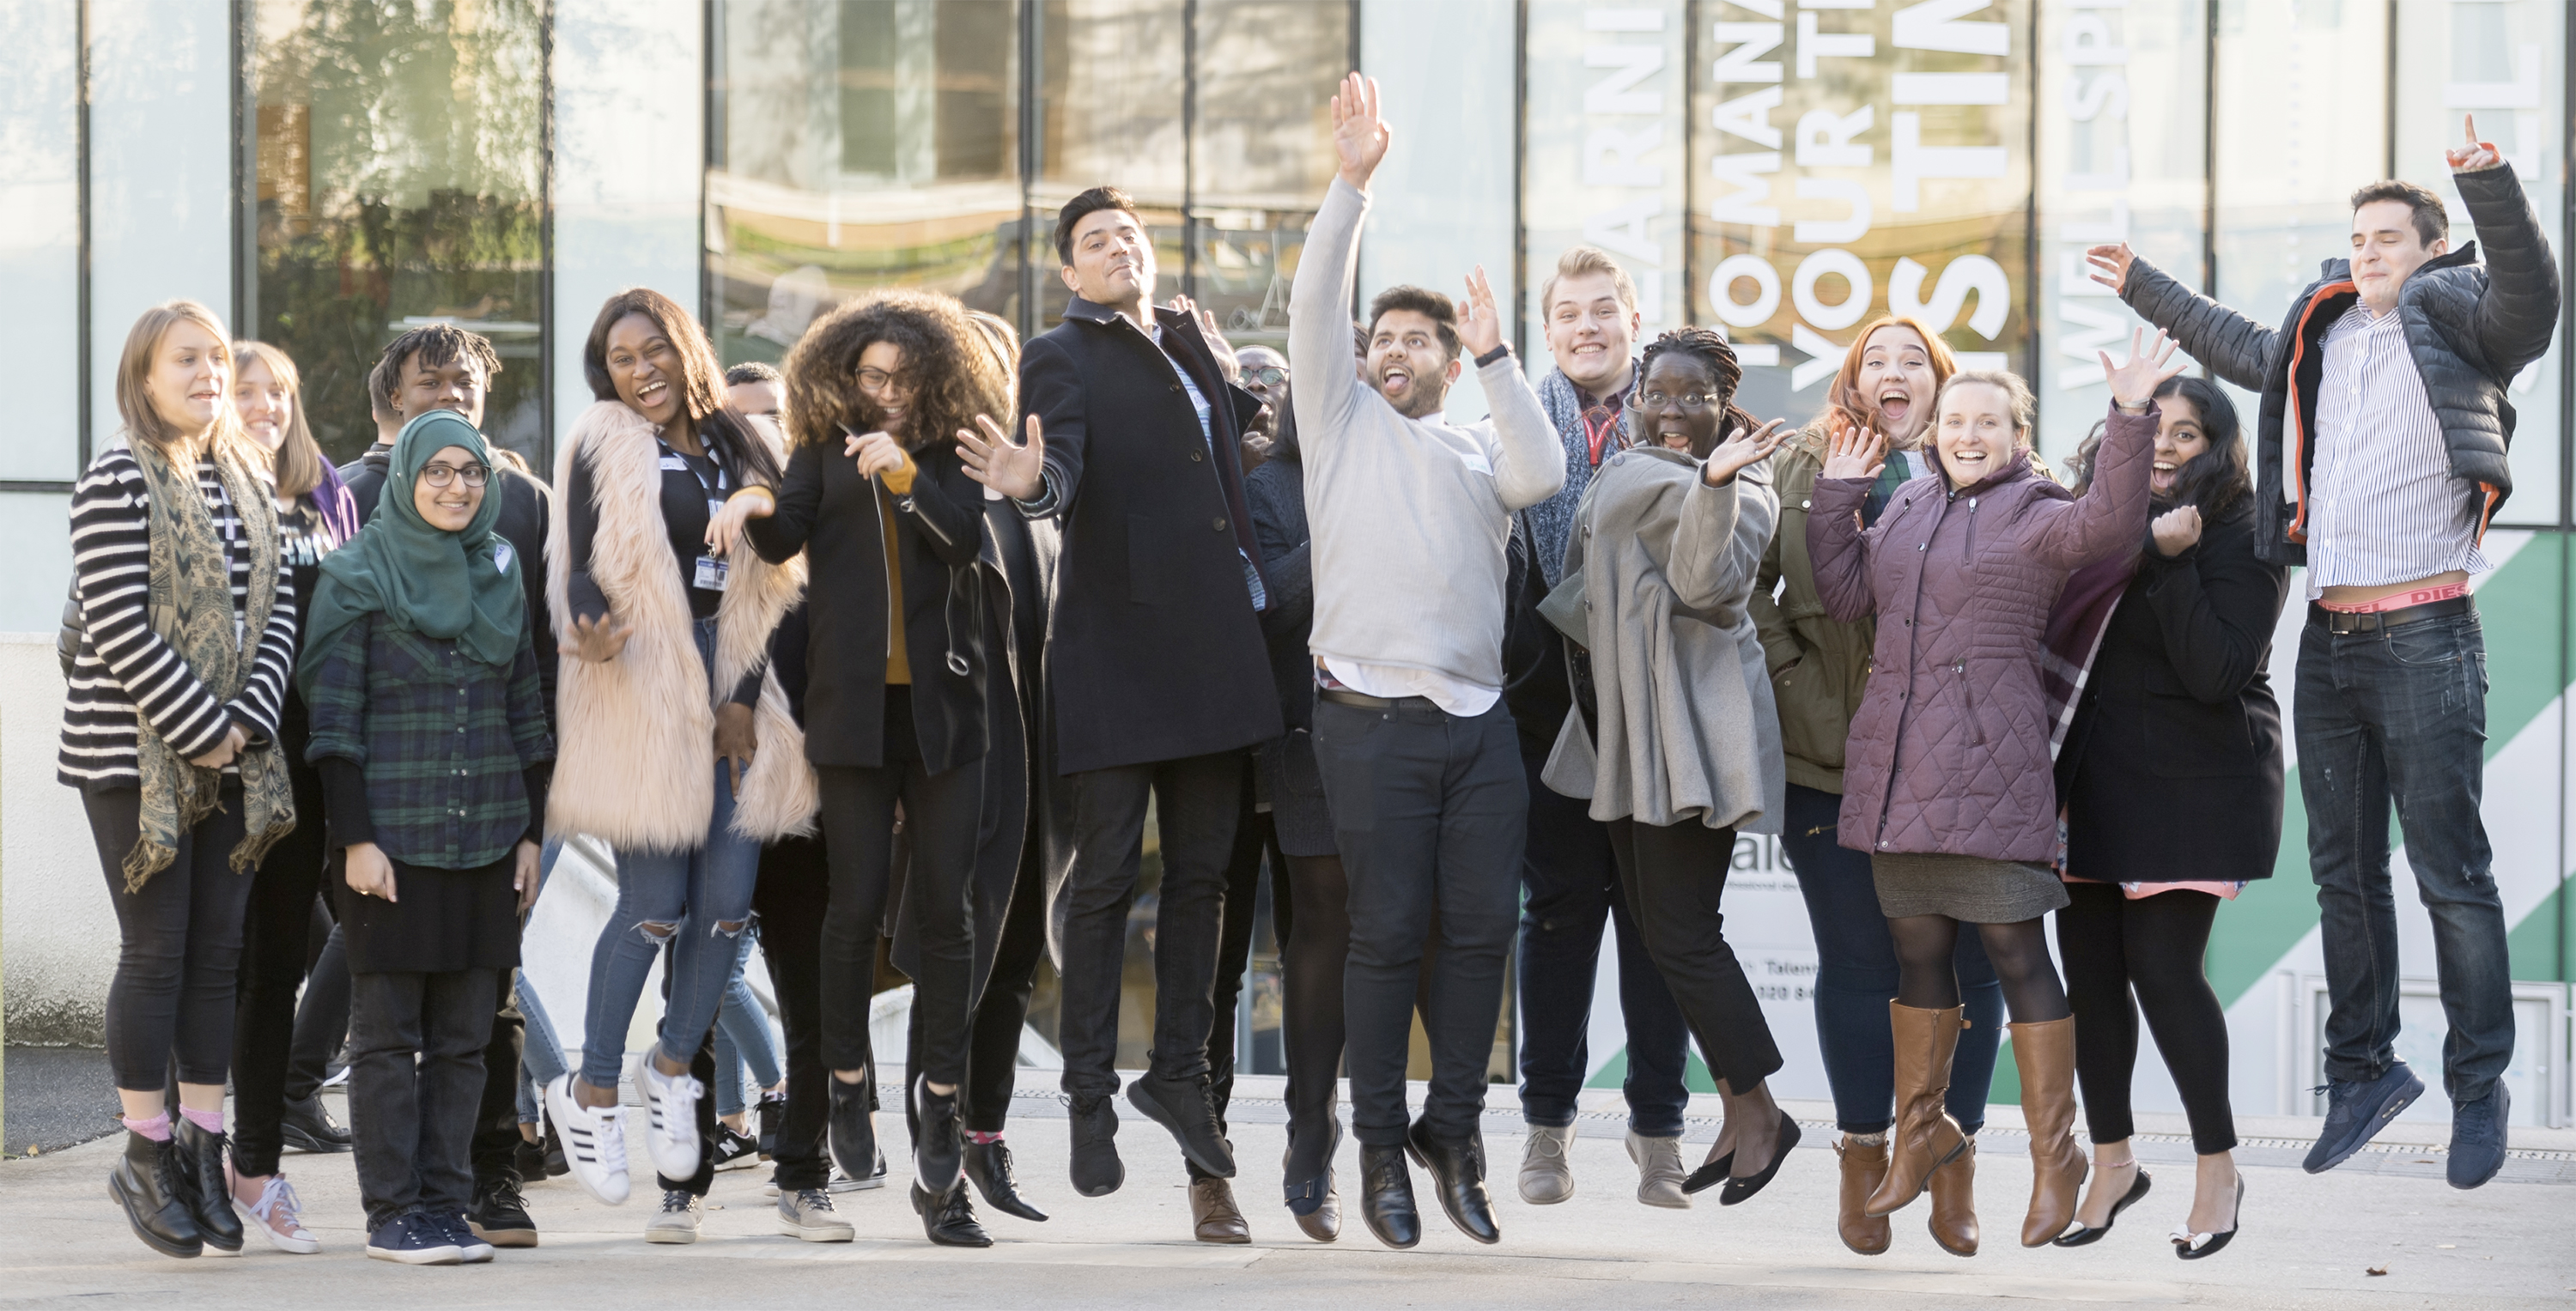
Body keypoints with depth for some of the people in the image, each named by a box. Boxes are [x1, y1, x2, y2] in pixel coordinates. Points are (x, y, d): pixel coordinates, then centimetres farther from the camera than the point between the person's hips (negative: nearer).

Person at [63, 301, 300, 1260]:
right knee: (157, 951, -3)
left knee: (220, 951, 6)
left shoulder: (250, 477, 12)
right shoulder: (117, 480, -8)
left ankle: (203, 1154, 12)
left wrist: (248, 720, -6)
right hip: (137, 752, -6)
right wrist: (201, 731, -15)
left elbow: (278, 605, 9)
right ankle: (146, 1156, 8)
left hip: (232, 752, 6)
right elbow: (118, 628, -15)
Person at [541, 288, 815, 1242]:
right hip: (641, 691, -4)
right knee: (656, 903, -9)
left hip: (731, 690, 4)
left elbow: (769, 583, 14)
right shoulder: (604, 450, 3)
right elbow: (582, 568, -4)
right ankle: (591, 1090, 6)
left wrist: (746, 698, 3)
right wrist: (591, 634, -27)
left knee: (728, 899, -2)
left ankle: (673, 1067, 21)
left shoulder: (741, 447, 15)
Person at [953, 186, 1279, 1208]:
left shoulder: (1189, 336, 16)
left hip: (1210, 645, 6)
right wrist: (1033, 481, -43)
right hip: (1116, 650, -6)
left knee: (1201, 871, 11)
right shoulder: (1061, 357, -4)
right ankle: (1090, 1101, 3)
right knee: (1106, 879, -3)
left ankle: (1178, 1073, 22)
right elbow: (1065, 458, -22)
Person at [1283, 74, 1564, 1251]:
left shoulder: (1481, 447, 17)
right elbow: (1311, 308, -1)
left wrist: (1497, 357, -4)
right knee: (1387, 934, -2)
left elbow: (1542, 477, -4)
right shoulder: (1342, 421, 11)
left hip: (1478, 722, 3)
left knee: (1480, 929, 2)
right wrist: (1352, 184, -8)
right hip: (1375, 721, -3)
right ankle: (1382, 1146, 6)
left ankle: (1453, 1131, 14)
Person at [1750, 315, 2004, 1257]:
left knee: (1966, 959, 0)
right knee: (1858, 959, 3)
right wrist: (1794, 678, -3)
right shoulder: (1803, 466, 8)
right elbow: (1748, 579, 5)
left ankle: (1953, 1160, 12)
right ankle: (1864, 1157, 14)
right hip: (1838, 754, 0)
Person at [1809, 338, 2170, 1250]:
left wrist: (2130, 418, -29)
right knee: (1917, 947, 14)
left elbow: (2109, 525, -21)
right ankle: (1920, 1133, 28)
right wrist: (1836, 498, 14)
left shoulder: (2034, 516, -2)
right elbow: (1846, 594, 18)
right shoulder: (1907, 508, 17)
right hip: (1899, 763, 6)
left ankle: (2054, 1156, 1)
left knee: (2014, 950, -6)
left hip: (1989, 765, -6)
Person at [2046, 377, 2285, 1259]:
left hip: (2194, 781, -6)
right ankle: (2112, 1161, 18)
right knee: (2089, 966, 5)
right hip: (2096, 778, 6)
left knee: (2162, 964, -10)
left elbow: (2215, 673, -18)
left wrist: (2170, 564, -22)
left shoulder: (2242, 542, -7)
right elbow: (2063, 640, 16)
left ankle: (2218, 1165, 5)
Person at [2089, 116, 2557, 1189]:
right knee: (2343, 871, 12)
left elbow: (2529, 301, -26)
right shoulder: (2324, 331, 15)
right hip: (2329, 636, 7)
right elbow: (2247, 351, 37)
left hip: (2424, 636, -7)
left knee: (2450, 873, -6)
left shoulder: (2456, 320, -3)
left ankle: (2479, 1085, 2)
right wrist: (2145, 289, 44)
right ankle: (2363, 1070, 22)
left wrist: (2489, 187, -41)